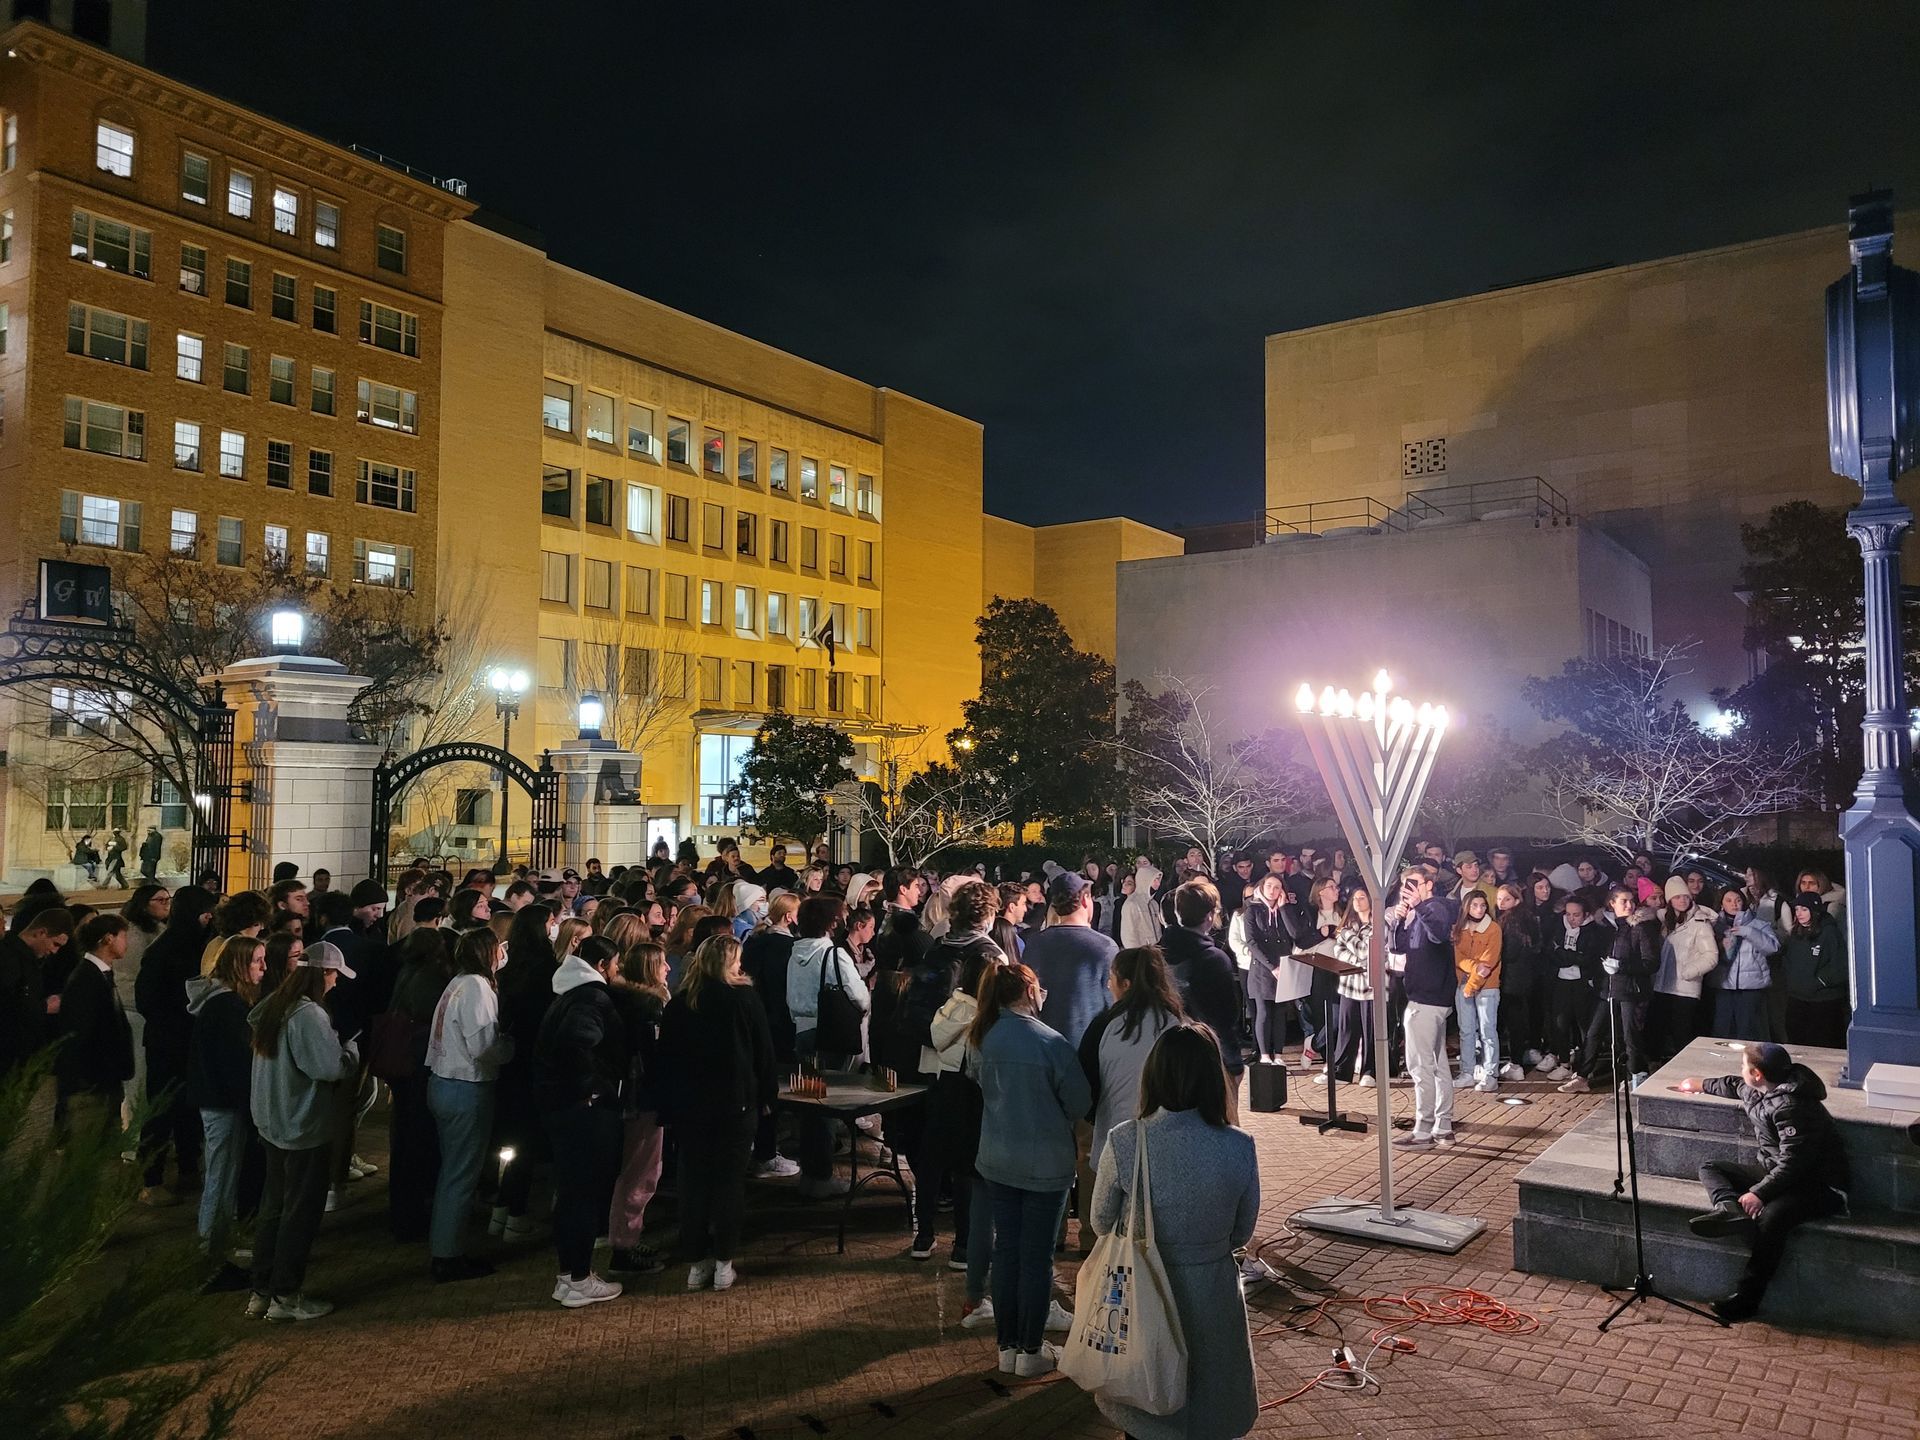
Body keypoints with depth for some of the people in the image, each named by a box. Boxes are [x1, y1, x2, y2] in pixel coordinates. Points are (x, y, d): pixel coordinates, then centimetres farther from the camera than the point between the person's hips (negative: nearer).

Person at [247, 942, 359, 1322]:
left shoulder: (273, 1006, 4)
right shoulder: (309, 1015, -24)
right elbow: (334, 1067, -29)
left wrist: (334, 1042, 10)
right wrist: (351, 1045, -9)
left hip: (273, 1123, 9)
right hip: (303, 1128, -9)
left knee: (274, 1206, 18)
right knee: (301, 1212, 5)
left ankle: (261, 1292, 26)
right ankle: (285, 1295, 14)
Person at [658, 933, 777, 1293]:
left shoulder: (677, 1004, 3)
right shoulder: (744, 998, -6)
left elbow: (666, 1057, 6)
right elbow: (764, 1051, -4)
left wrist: (668, 1108, 11)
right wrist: (766, 1095, 6)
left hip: (689, 1105, 3)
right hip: (736, 1104, -3)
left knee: (693, 1182, 9)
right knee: (729, 1181, 5)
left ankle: (696, 1263, 12)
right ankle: (723, 1263, 7)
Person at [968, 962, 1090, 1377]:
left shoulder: (980, 1039, -6)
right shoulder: (1051, 1043, -20)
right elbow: (1080, 1101, -11)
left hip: (997, 1160, 4)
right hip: (1046, 1163, -4)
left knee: (1006, 1251, 15)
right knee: (1037, 1256, 8)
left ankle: (1008, 1346, 24)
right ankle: (1032, 1350, 18)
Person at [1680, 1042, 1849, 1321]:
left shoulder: (1789, 1106, -25)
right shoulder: (1757, 1090, 4)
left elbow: (1792, 1163, -29)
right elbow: (1734, 1085, 30)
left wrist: (1759, 1193, -30)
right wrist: (1701, 1085, 45)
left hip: (1816, 1184, -10)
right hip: (1777, 1172, 10)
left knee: (1772, 1215, -36)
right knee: (1710, 1168, 5)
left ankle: (1746, 1298, -28)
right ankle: (1730, 1208, -29)